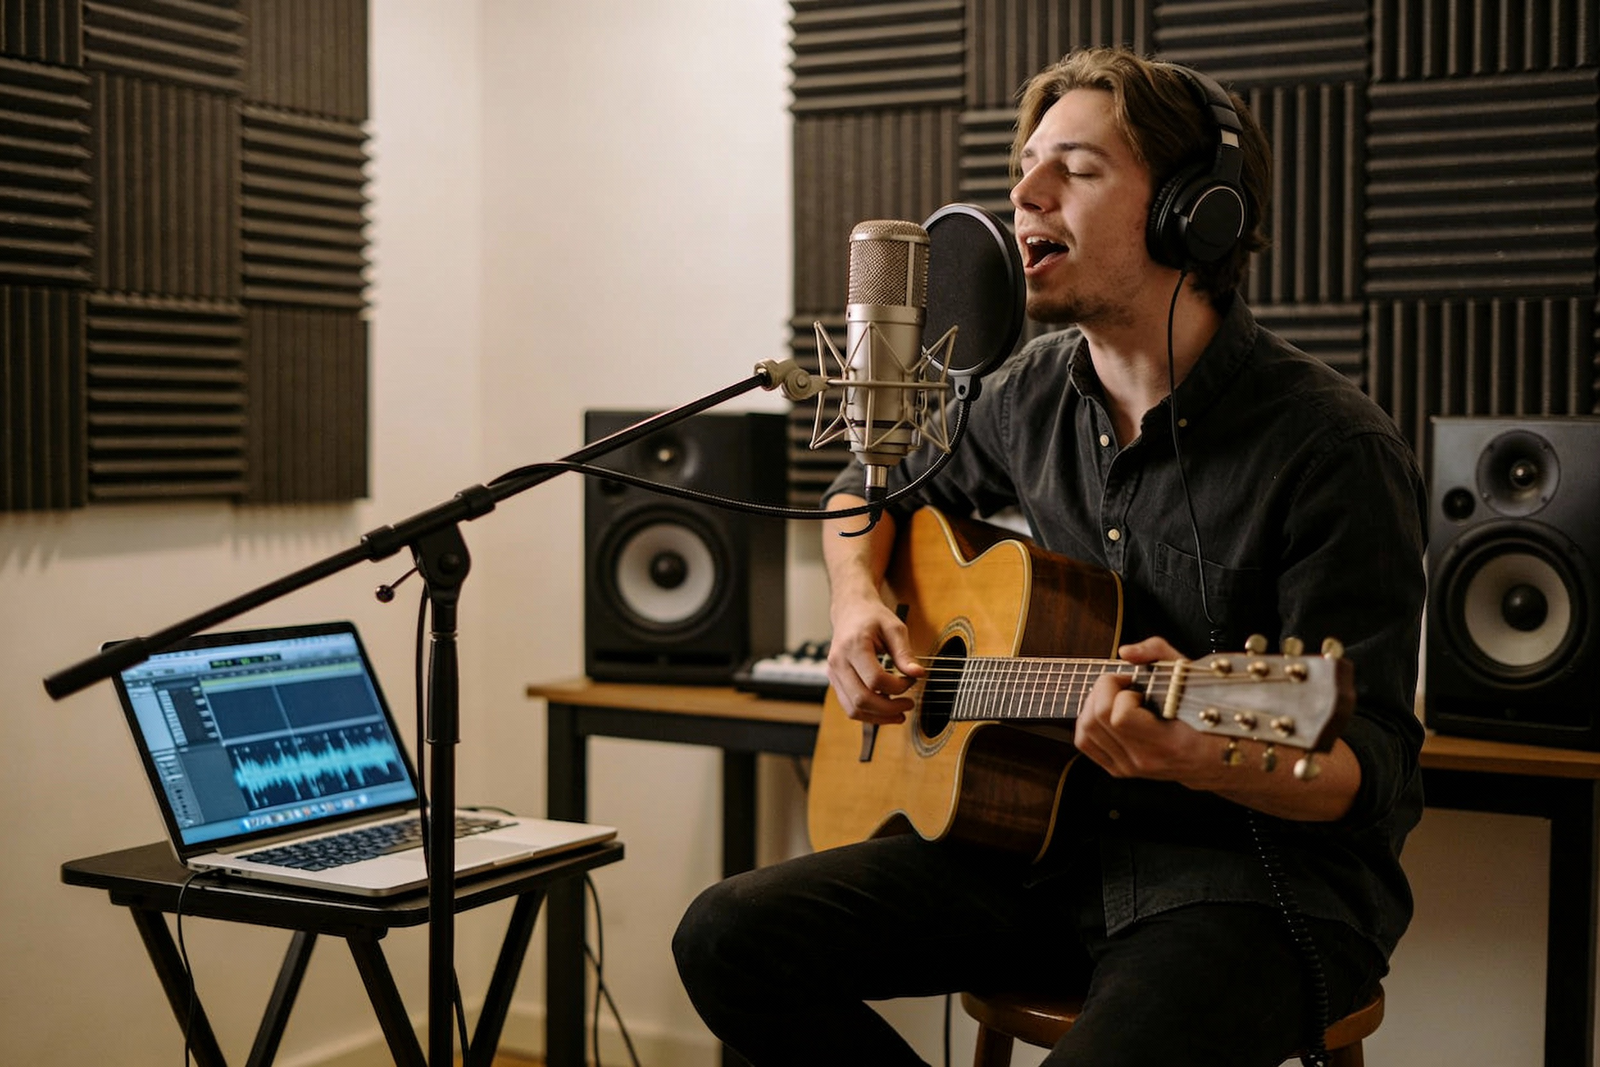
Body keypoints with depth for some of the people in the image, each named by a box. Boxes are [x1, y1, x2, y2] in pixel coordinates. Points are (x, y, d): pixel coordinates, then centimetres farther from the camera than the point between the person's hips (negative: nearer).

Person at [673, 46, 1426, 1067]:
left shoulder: (1334, 451, -15)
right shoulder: (1036, 391, 5)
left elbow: (1372, 772, -15)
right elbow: (877, 485, 25)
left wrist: (1211, 757, -37)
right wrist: (858, 601, 4)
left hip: (1262, 876, -6)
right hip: (1049, 840, 6)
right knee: (730, 939, -10)